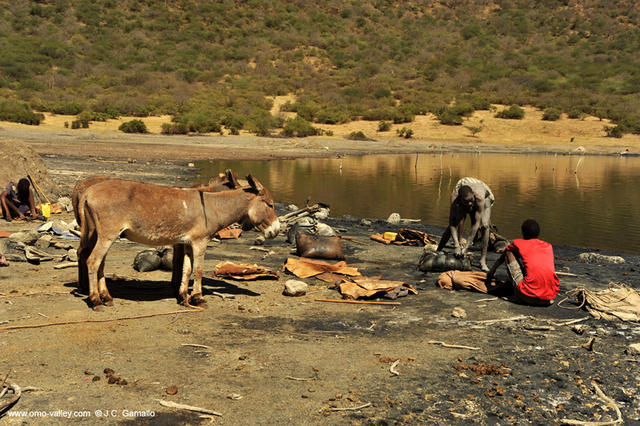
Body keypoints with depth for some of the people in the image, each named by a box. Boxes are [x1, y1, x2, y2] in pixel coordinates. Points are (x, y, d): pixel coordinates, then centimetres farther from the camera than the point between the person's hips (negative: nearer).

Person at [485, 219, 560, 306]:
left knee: (509, 253, 13)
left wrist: (491, 272, 51)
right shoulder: (548, 246, 22)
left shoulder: (518, 243, 11)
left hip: (529, 296, -5)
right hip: (551, 295, 5)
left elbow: (501, 259, 31)